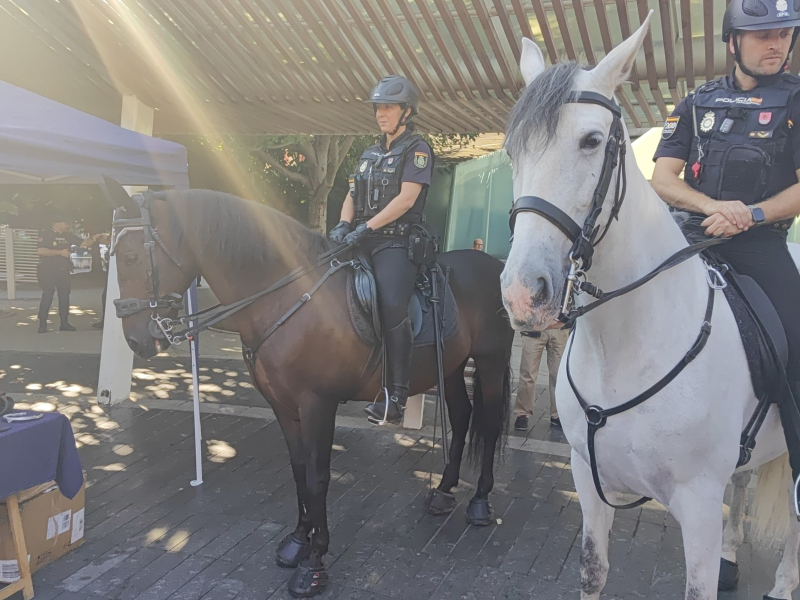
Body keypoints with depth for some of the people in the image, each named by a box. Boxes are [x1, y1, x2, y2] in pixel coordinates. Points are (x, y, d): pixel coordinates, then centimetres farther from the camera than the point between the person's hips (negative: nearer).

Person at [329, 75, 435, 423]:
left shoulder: (416, 150, 1)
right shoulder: (370, 154, 23)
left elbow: (405, 198, -12)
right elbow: (351, 195, 17)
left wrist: (366, 227, -19)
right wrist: (344, 225, -5)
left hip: (395, 242, -8)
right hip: (361, 241, 8)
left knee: (392, 305, -27)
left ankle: (397, 393, -23)